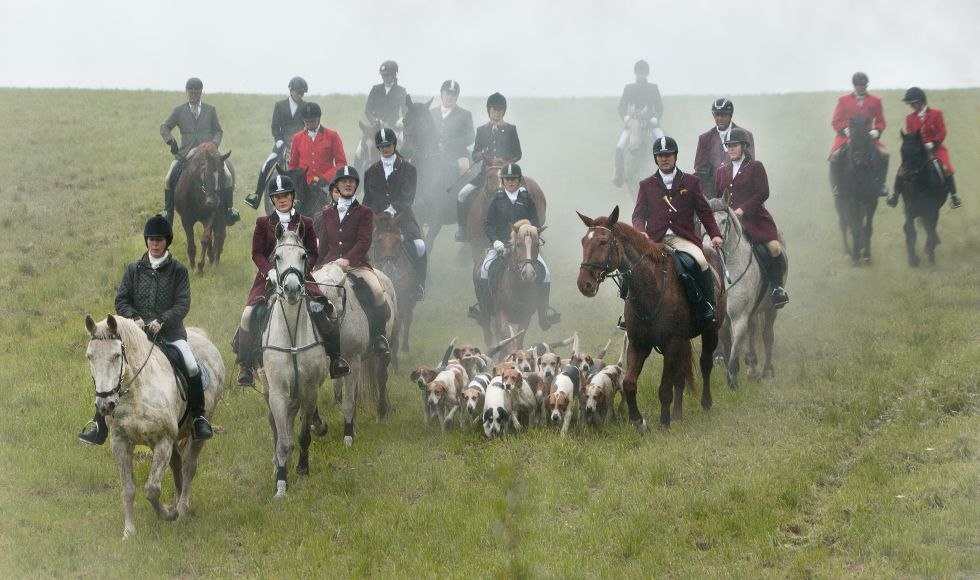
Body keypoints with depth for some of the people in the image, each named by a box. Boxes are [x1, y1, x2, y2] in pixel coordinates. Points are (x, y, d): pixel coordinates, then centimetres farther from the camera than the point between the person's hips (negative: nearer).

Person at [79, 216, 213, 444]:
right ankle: (100, 427, -5)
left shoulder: (178, 271, 4)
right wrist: (134, 317, -13)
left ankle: (199, 419, -9)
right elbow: (121, 301, 7)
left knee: (192, 367, -26)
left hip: (170, 333, -2)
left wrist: (162, 320, -21)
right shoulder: (134, 269, 11)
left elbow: (182, 305, -5)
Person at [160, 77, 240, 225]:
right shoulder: (179, 111, 9)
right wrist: (171, 141, -12)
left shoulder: (211, 110, 12)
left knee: (227, 176, -19)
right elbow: (164, 128, 6)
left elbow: (218, 131, 14)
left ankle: (229, 209, -6)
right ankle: (168, 211, -2)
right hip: (186, 154, 0)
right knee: (169, 179, -17)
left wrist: (214, 144, -6)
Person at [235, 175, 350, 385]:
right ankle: (245, 365, -9)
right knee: (249, 314, -22)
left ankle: (335, 357, -7)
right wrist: (270, 271, -16)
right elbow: (257, 253, 2)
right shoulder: (263, 223, 8)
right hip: (269, 279, 0)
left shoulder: (305, 223, 10)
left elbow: (313, 253, 8)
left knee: (321, 309, -24)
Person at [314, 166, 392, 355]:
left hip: (357, 264, -3)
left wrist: (348, 259, -19)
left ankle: (379, 337, -13)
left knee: (377, 291, -29)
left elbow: (364, 241, -6)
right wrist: (317, 267, 12)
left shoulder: (365, 213, 6)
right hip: (330, 263, 3)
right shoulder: (327, 213, 17)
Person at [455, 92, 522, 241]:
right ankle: (462, 228, -7)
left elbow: (517, 155, 7)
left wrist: (505, 161, -12)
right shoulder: (482, 130, 14)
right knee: (464, 193, -16)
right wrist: (482, 155, -11)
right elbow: (474, 155, 12)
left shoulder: (510, 130, 8)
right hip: (485, 172, 3)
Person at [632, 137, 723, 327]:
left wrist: (715, 234, -3)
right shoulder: (646, 185, 17)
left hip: (683, 238, -1)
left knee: (701, 261, -31)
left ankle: (709, 309, -19)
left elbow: (704, 212, 12)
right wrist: (640, 231, -11)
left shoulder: (691, 182, 15)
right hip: (655, 240, 1)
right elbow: (638, 214, 12)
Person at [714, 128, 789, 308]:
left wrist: (743, 209, -17)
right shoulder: (722, 171, 18)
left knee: (774, 248, -22)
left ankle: (777, 287, -7)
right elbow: (717, 197, 21)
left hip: (755, 218, -4)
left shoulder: (755, 167, 4)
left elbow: (763, 193, -7)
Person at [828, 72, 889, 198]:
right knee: (835, 156, -28)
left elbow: (880, 122, 11)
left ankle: (880, 185, -11)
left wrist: (876, 131, -11)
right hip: (846, 137, -1)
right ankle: (836, 186, -16)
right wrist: (845, 131, -14)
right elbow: (836, 122, 5)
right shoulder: (843, 100, 6)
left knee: (883, 154, -23)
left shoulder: (875, 101, 9)